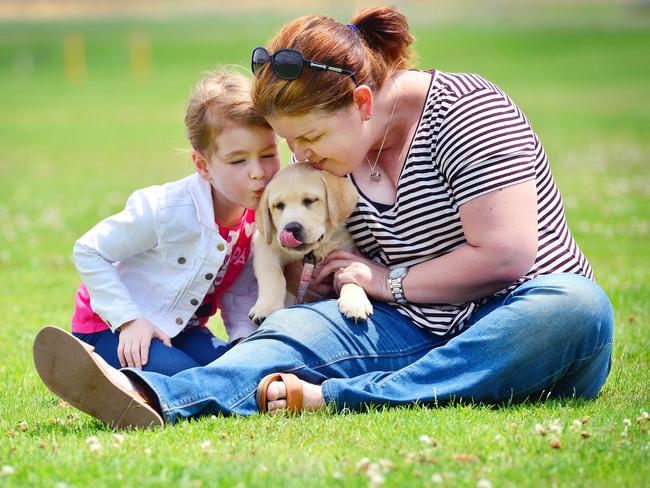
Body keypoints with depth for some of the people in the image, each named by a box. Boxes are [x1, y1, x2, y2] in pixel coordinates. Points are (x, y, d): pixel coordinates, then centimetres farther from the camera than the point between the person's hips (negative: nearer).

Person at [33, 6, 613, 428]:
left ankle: (336, 397, -47)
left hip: (516, 326, -4)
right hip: (416, 330, 5)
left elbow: (505, 255, -21)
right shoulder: (333, 155, 8)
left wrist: (388, 281, -12)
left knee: (578, 309, -39)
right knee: (298, 327, -22)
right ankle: (154, 396, -53)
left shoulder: (463, 111, -13)